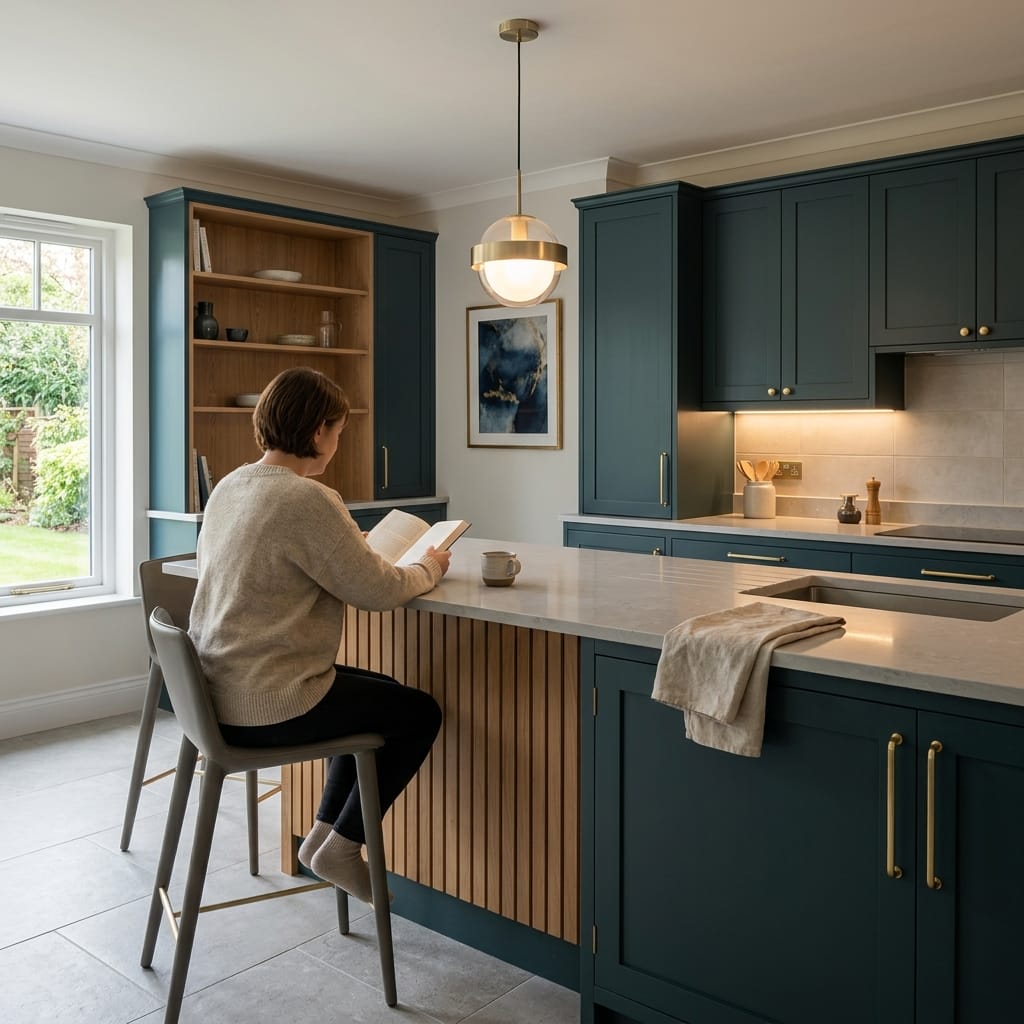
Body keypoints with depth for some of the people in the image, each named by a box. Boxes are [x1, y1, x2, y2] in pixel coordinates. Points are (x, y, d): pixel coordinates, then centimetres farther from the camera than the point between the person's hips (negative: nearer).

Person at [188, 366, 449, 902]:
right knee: (420, 712, 8)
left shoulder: (229, 487, 6)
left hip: (218, 690, 9)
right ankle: (341, 846, 14)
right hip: (269, 707, -9)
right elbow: (378, 590, -17)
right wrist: (428, 566, 2)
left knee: (379, 694, 26)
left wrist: (355, 546, 15)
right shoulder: (308, 500, -22)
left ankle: (325, 833, 26)